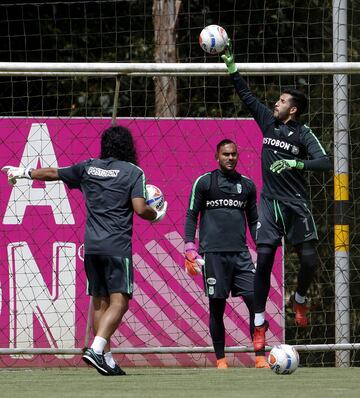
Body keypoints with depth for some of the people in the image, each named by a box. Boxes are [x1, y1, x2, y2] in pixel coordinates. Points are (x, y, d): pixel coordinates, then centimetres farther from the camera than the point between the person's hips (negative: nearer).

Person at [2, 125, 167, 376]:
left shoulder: (88, 168, 11)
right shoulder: (133, 172, -3)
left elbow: (53, 174, 22)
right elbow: (140, 209, -13)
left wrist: (24, 173, 38)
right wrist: (157, 216, 9)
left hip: (91, 245, 5)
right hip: (117, 247, -5)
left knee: (100, 302, 11)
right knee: (119, 301, -8)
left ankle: (107, 359, 10)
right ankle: (96, 350, -25)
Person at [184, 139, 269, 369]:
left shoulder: (247, 185, 15)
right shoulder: (204, 182, 4)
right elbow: (191, 216, 4)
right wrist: (190, 249, -5)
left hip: (240, 253, 3)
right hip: (213, 253, -3)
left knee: (256, 302, -7)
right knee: (217, 307, 0)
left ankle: (260, 358, -4)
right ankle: (221, 360, 8)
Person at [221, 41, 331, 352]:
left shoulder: (303, 134, -5)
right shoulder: (268, 121, 7)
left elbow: (325, 162, -17)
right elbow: (246, 95, 14)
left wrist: (295, 163, -29)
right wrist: (231, 65, 10)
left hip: (296, 204, -3)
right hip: (270, 202, 3)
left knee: (309, 259, -8)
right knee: (263, 260, -4)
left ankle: (299, 300, 24)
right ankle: (259, 323, 0)